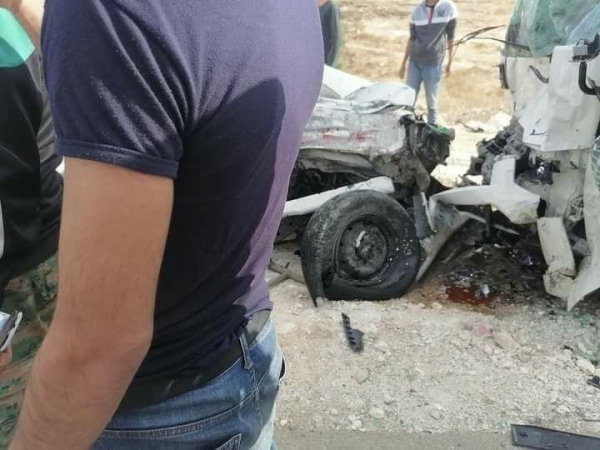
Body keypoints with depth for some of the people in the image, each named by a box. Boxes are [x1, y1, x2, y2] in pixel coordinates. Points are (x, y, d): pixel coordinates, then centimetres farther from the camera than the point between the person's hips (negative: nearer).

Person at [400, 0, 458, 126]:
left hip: (433, 64, -2)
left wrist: (450, 63, 4)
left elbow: (450, 37, 2)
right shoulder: (418, 10, 2)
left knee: (432, 100, 4)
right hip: (414, 62, 3)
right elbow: (412, 39, 10)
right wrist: (403, 63, 11)